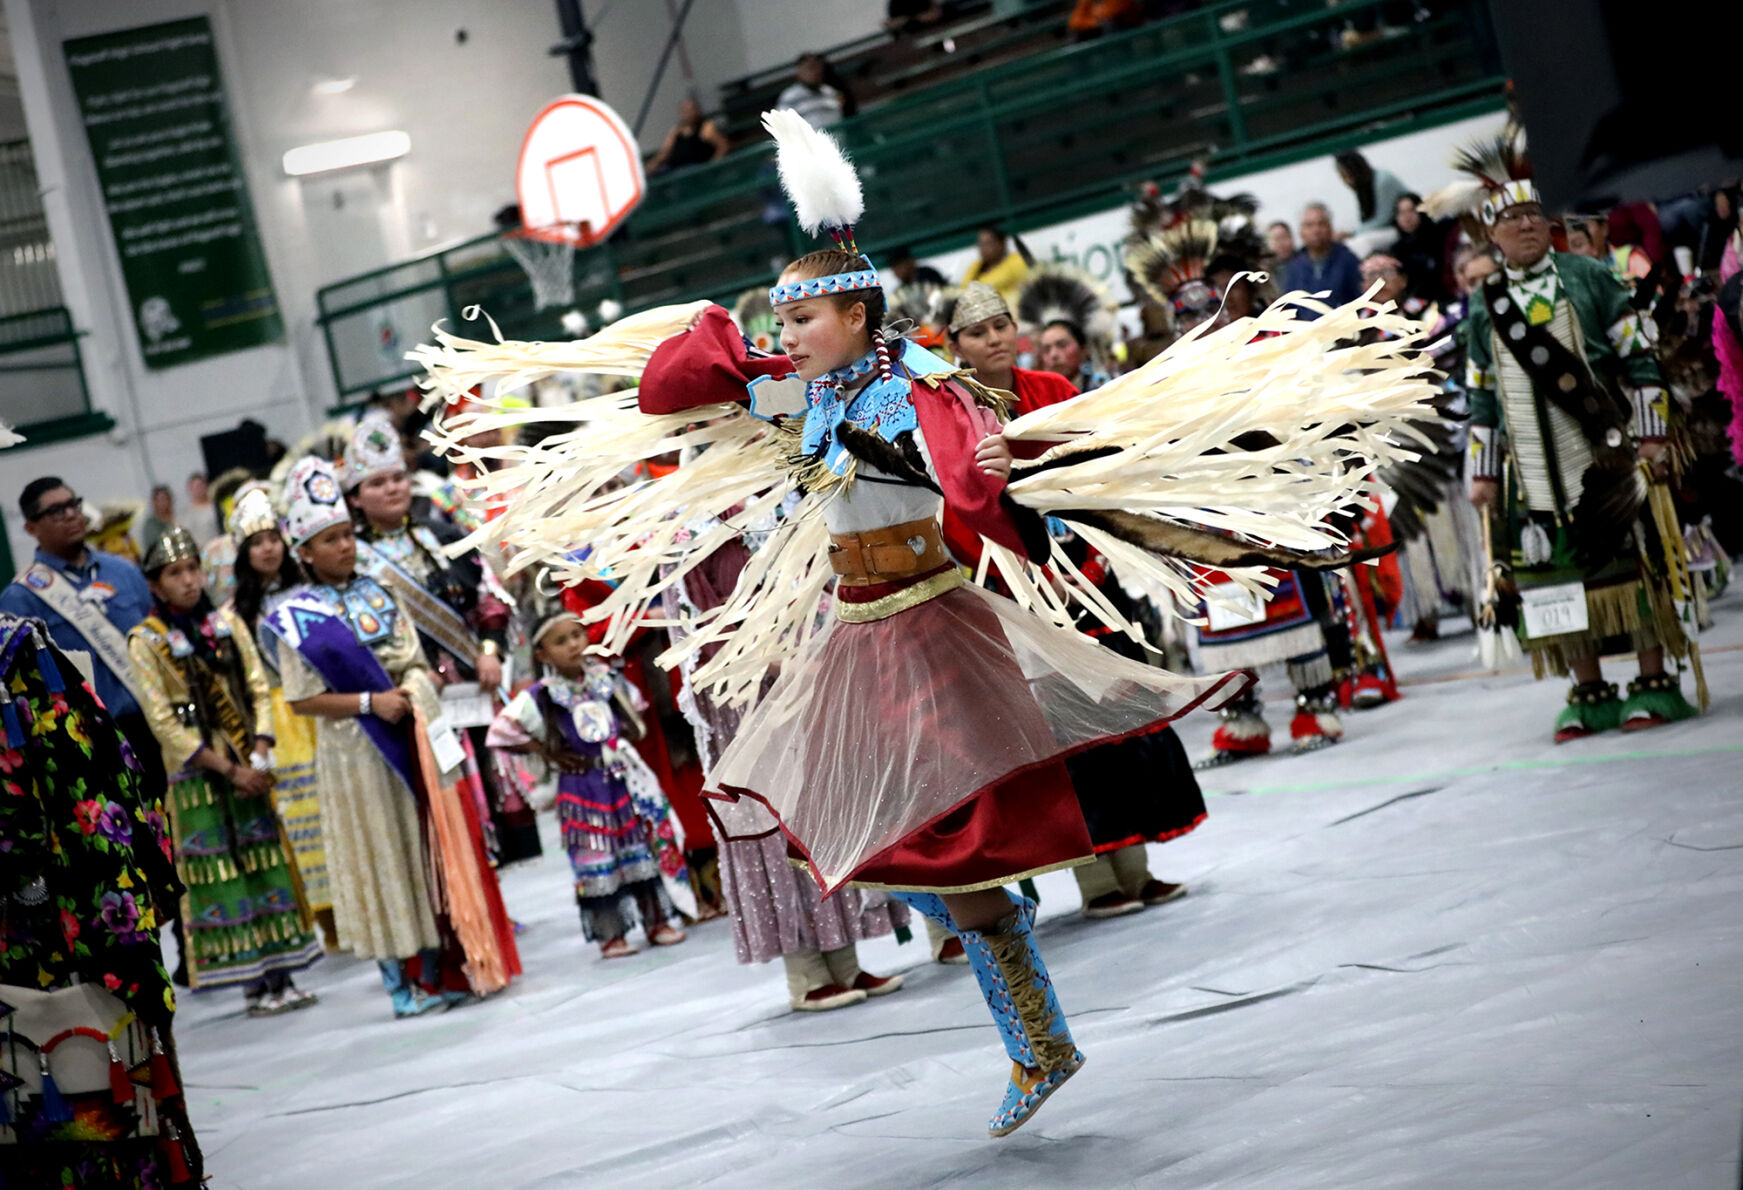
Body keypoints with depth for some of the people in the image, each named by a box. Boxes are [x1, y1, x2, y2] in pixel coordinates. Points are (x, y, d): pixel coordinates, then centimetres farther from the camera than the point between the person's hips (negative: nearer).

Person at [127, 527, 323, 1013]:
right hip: (198, 775, -4)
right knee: (221, 878, -3)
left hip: (250, 768, 4)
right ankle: (253, 983, -1)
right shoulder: (146, 641, -6)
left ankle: (280, 976, 8)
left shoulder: (227, 623, 7)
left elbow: (259, 691, 4)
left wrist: (260, 758, -10)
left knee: (269, 865, 4)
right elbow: (164, 723, -11)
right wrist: (228, 770, -14)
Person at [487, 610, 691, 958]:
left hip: (624, 778, 4)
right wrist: (546, 753, -9)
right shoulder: (540, 697, -12)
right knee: (596, 860, 1)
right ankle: (611, 934, 11)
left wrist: (627, 733, 5)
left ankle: (657, 921, 20)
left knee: (643, 847, 8)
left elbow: (631, 706, 23)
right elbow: (501, 731, -14)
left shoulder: (606, 679, 2)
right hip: (583, 787, -4)